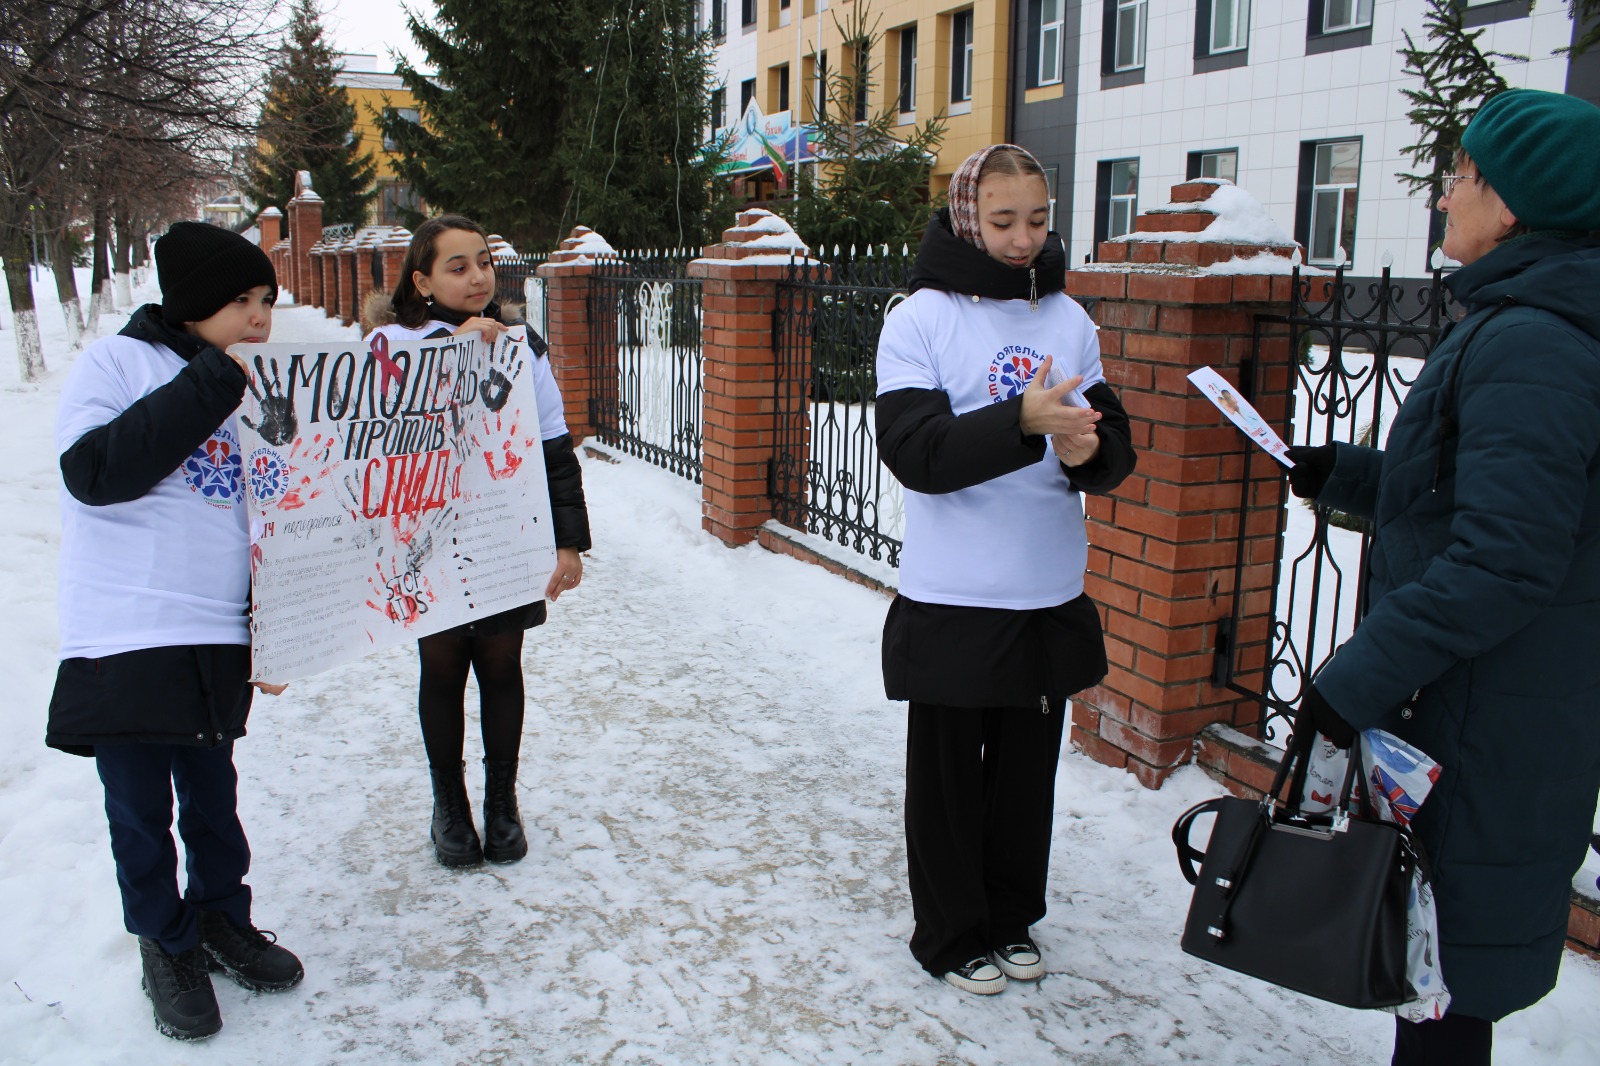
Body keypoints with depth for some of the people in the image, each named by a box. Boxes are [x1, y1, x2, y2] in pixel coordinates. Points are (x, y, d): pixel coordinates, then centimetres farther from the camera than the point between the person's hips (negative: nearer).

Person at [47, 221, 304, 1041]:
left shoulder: (250, 390, 12)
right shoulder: (115, 361, -5)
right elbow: (93, 469, -21)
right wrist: (210, 387, -20)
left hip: (219, 641, 5)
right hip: (122, 642, -4)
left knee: (214, 794, 15)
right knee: (141, 808, 6)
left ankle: (222, 919, 35)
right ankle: (167, 946, 26)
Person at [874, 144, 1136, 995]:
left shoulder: (1068, 318, 5)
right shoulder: (920, 318, -7)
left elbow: (1115, 451, 4)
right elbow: (915, 452, -18)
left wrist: (1088, 450, -19)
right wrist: (1025, 422, -30)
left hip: (1049, 601, 4)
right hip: (950, 602, -4)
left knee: (1027, 772, 17)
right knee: (948, 777, 10)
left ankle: (1011, 917, 37)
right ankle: (951, 934, 29)